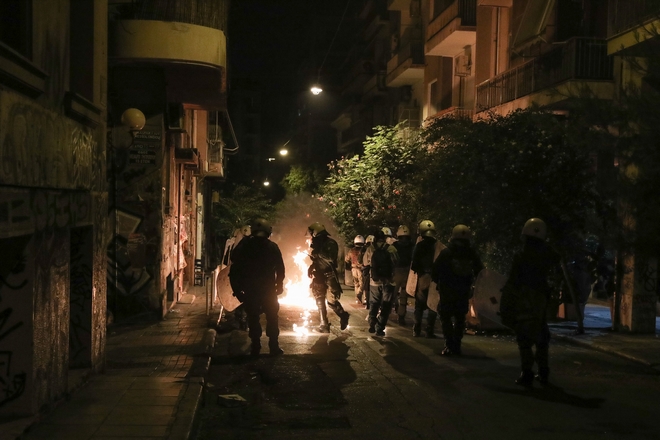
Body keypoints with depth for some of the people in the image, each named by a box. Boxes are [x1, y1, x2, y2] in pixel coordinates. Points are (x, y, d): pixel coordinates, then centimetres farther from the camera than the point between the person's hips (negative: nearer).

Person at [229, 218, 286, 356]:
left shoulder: (244, 246, -3)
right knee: (272, 318, 9)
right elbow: (280, 268, 0)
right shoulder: (272, 247, -3)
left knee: (253, 318, 8)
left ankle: (255, 347, 6)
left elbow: (235, 267, 0)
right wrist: (279, 285, 9)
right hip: (269, 289, 0)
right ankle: (274, 346, 6)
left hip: (250, 289, 0)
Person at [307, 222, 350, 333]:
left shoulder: (330, 243, -12)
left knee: (331, 300, -10)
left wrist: (317, 252, -24)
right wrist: (312, 267, 5)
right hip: (319, 276, 7)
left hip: (329, 276, -7)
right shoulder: (318, 244, 11)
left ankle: (343, 316, 16)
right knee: (320, 301, 5)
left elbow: (330, 258, -27)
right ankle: (323, 325, 11)